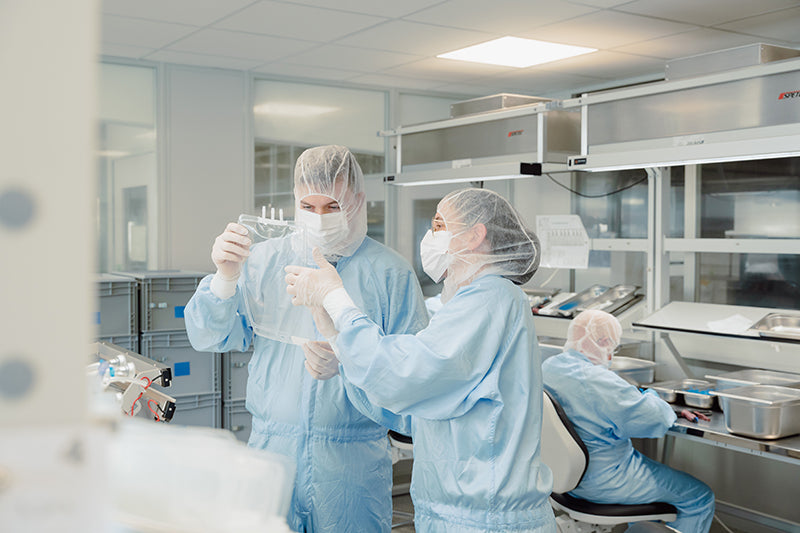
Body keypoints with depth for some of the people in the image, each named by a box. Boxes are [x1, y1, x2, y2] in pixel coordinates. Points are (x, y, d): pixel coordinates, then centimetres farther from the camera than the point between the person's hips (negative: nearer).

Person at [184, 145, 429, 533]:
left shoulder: (390, 272, -2)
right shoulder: (264, 260, 6)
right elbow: (209, 338, 2)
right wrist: (225, 277, -15)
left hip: (352, 461, -2)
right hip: (271, 446, 2)